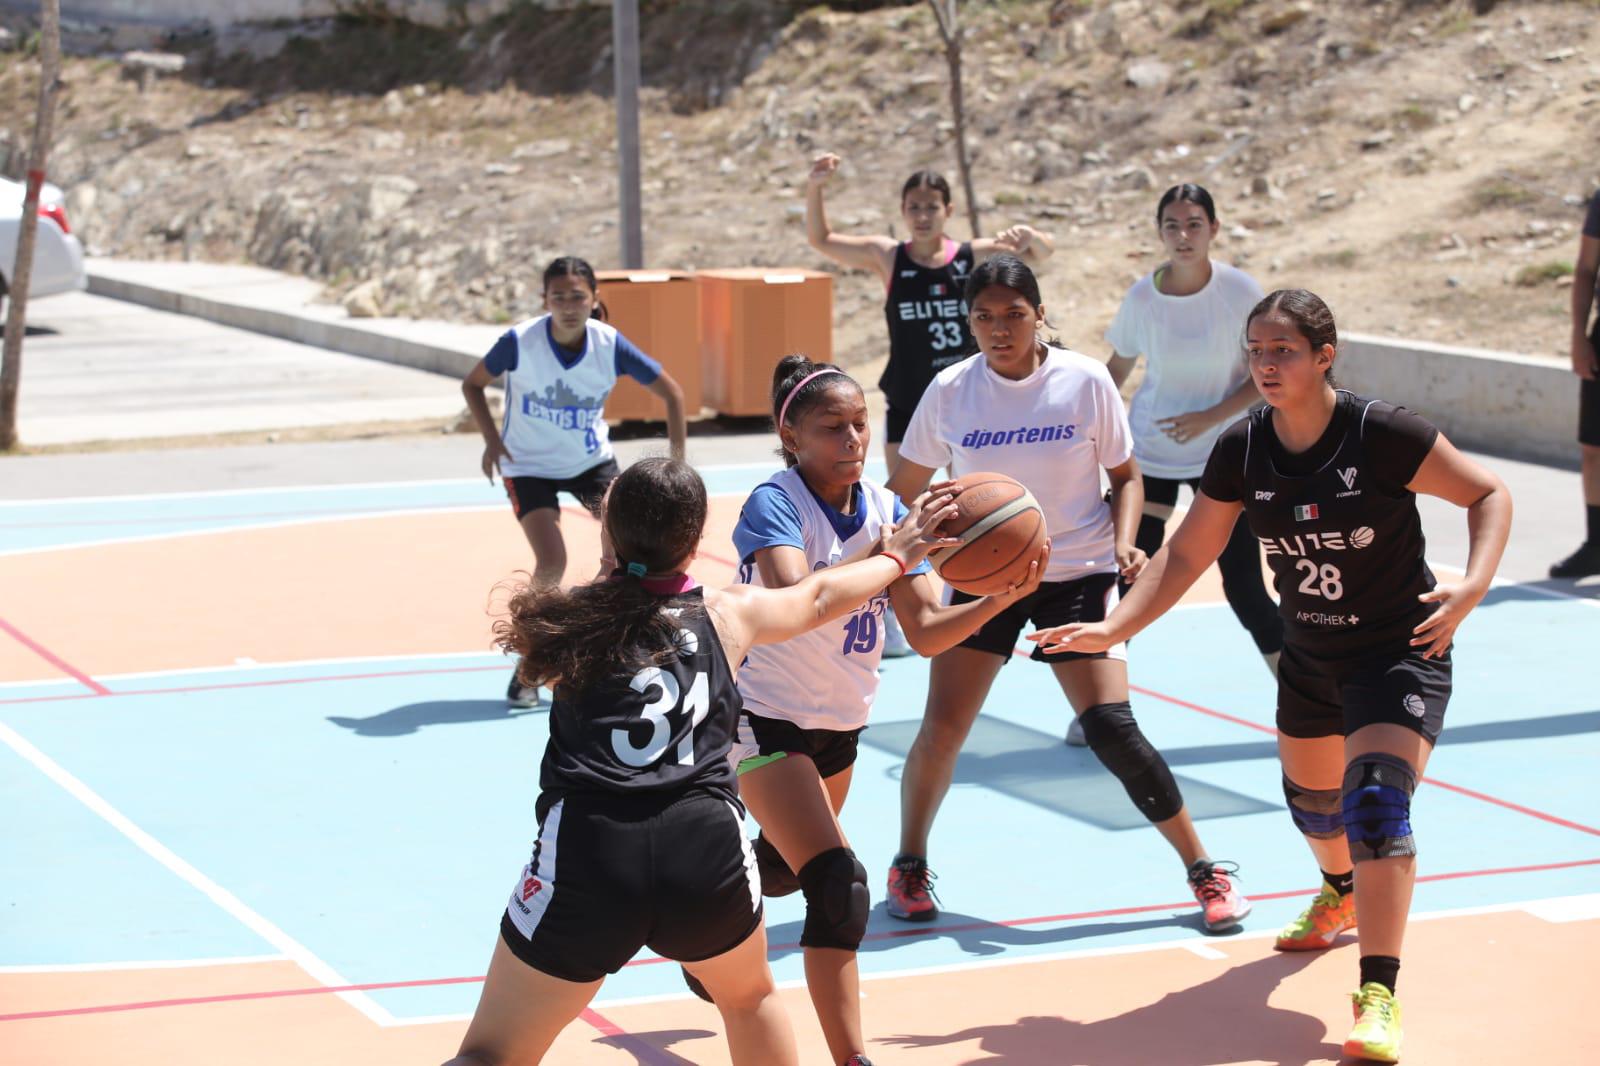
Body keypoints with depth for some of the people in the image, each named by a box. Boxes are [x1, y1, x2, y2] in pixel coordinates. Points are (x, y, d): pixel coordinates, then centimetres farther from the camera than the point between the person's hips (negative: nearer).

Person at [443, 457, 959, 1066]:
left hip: (589, 850, -1)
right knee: (750, 998, 33)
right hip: (706, 846, 2)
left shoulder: (568, 617, 12)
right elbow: (820, 598, 35)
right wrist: (896, 558, 56)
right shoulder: (729, 615, 16)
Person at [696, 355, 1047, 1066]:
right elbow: (793, 601, -41)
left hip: (839, 722, 7)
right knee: (839, 885, -23)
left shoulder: (886, 510, -4)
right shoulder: (773, 506, -21)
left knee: (778, 871, 26)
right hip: (765, 718, -7)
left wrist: (1002, 598, -22)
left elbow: (927, 632, -5)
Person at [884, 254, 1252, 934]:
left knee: (1111, 729, -13)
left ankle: (1205, 871, 2)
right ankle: (909, 865, 18)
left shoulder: (1085, 381, -8)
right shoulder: (950, 391, -5)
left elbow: (1125, 476, 2)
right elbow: (904, 490, 6)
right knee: (941, 729, -8)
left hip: (1077, 576, -2)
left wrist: (1123, 546, -13)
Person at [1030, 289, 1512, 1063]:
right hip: (1309, 657, 6)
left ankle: (1378, 997, -22)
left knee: (1375, 803, -24)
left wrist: (1472, 586, -28)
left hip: (1402, 654, -6)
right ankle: (1342, 893, 61)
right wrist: (1117, 627, -14)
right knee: (1311, 796, 25)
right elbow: (1186, 553, -2)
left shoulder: (1382, 433, -24)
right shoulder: (1243, 449, -10)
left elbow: (1488, 493, -12)